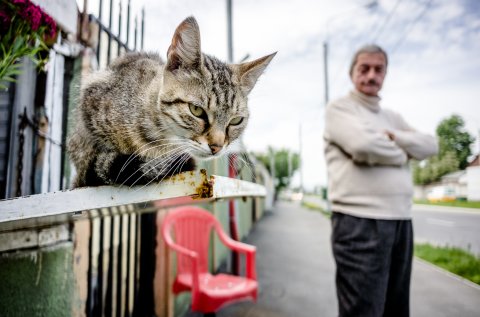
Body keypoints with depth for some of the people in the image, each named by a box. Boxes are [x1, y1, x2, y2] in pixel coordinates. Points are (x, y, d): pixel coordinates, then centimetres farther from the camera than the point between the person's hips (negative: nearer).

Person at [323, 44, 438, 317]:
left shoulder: (393, 117, 21)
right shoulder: (339, 108, 0)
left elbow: (430, 145, 9)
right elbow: (363, 144, -18)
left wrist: (393, 137, -7)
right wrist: (401, 152, 1)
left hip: (401, 221, 8)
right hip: (359, 222, -7)